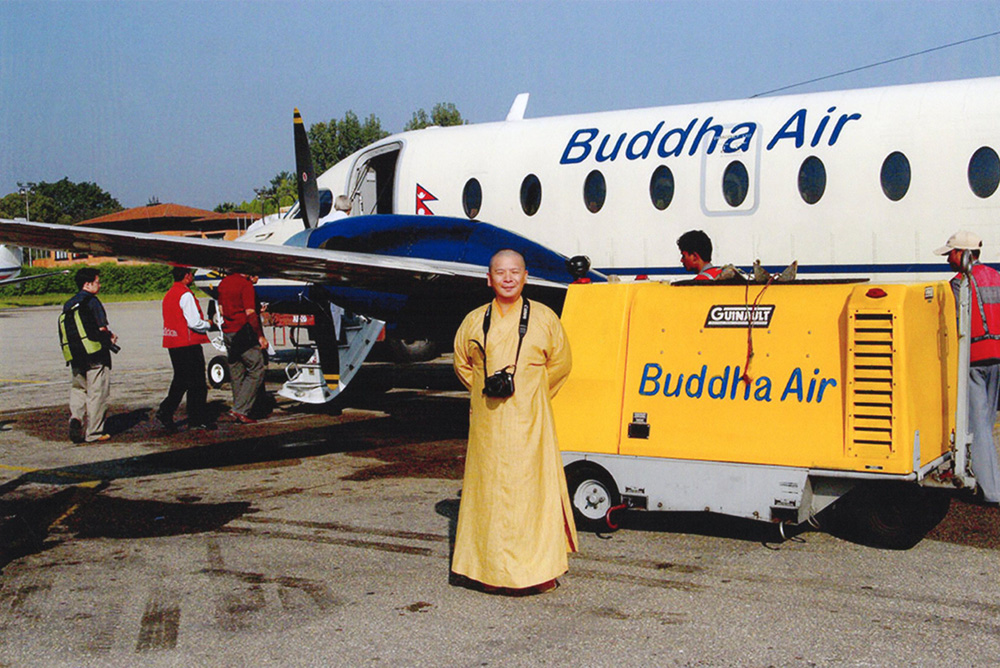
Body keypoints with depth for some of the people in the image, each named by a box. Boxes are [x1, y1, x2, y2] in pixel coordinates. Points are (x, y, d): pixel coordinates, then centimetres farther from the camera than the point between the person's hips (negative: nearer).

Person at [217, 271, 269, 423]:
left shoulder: (224, 282, 12)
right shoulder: (246, 285, -13)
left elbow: (221, 308, 20)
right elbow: (250, 313, -17)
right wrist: (260, 336, -14)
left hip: (227, 332, 8)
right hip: (244, 333, -8)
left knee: (236, 372, 13)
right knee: (256, 371, -3)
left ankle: (238, 408, 16)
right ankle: (240, 410, -8)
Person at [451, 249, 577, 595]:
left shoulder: (544, 318, 2)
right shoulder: (474, 321, 7)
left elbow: (560, 363, 11)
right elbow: (462, 363, 20)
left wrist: (532, 395, 8)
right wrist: (485, 390, 11)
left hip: (529, 422, -2)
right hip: (487, 423, 2)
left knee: (532, 487, -1)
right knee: (488, 488, 3)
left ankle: (538, 570, 8)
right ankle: (490, 570, 11)